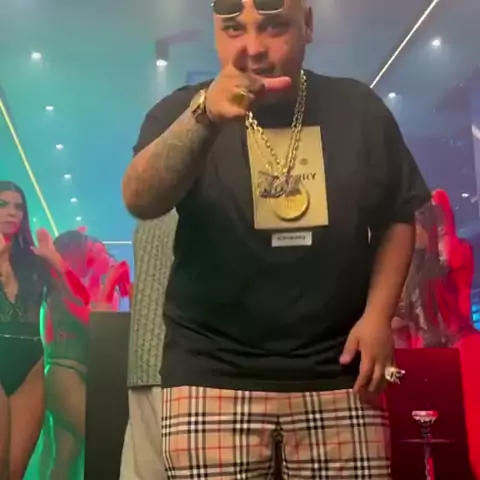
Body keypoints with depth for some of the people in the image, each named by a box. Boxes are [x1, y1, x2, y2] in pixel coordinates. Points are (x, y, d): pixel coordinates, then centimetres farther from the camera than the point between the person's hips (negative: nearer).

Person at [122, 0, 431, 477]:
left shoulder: (359, 109, 7)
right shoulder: (184, 110, 1)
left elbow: (397, 219, 11)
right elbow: (140, 201, -16)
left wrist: (378, 314, -2)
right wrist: (204, 117, -32)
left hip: (336, 372, 2)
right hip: (214, 373, -1)